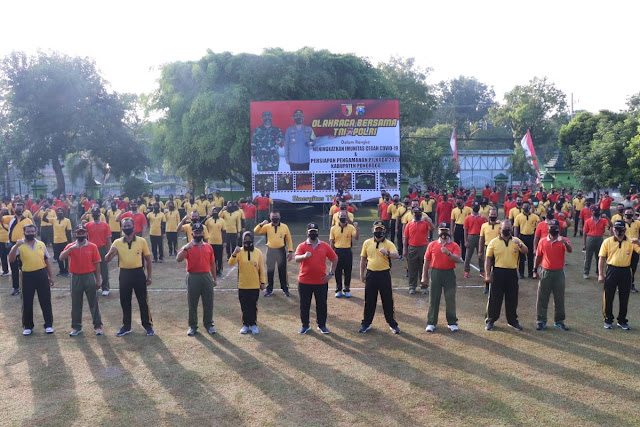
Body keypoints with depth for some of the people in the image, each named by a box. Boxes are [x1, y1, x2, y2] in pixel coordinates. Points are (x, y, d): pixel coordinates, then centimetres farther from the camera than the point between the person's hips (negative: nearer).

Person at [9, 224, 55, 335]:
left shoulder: (41, 244, 4)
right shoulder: (19, 246, -3)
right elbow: (11, 260, -18)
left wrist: (50, 277, 12)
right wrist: (16, 246, -28)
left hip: (42, 274, 1)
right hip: (27, 276, -1)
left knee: (45, 301, 5)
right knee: (27, 302, 8)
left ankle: (48, 325, 15)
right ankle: (28, 326, 22)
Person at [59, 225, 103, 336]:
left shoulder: (92, 246, -2)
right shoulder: (70, 246, 1)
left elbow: (96, 263, 0)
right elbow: (61, 258, -13)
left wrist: (98, 280, 0)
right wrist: (71, 248, -25)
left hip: (89, 277, -1)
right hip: (76, 277, 2)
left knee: (93, 303, 4)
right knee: (76, 304, 10)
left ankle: (98, 326, 12)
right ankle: (76, 327, 21)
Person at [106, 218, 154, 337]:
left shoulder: (141, 241, -3)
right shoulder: (117, 242, 1)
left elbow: (148, 259, 3)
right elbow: (107, 260, 1)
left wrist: (149, 276, 1)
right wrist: (110, 253, -23)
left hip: (138, 273, -2)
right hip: (124, 274, 2)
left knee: (143, 300, 4)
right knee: (125, 301, 10)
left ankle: (148, 325, 16)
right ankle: (126, 326, 23)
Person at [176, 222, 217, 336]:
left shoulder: (209, 247, 7)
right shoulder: (187, 247, -2)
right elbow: (178, 259, -17)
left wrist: (214, 279, 13)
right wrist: (185, 249, -32)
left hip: (207, 277, 2)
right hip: (193, 277, -2)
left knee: (208, 303, 8)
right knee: (192, 303, 6)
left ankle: (208, 324, 22)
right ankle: (193, 326, 17)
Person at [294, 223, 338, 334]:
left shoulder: (325, 246, 1)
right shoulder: (302, 246, -3)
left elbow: (334, 259, 10)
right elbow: (297, 259, -20)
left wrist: (331, 273, 3)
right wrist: (304, 256, -41)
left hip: (321, 282, 1)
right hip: (304, 282, -1)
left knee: (322, 304, 10)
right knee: (304, 304, 9)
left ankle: (322, 325, 25)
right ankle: (305, 325, 24)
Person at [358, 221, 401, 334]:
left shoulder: (388, 244, -3)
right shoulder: (367, 243, 5)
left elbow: (396, 255, -20)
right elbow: (363, 259, 12)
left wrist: (387, 253, -40)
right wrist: (362, 274, 10)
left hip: (384, 275, -2)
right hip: (371, 274, 2)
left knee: (387, 300, 5)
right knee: (369, 300, 9)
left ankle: (392, 324, 18)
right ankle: (366, 323, 21)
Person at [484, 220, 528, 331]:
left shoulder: (516, 241, 7)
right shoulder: (494, 242, 1)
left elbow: (526, 251, -6)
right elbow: (488, 259, 0)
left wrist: (519, 244, -26)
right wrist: (487, 275, -5)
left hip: (512, 273, 2)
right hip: (498, 272, -2)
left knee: (512, 299, 11)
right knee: (495, 298, 3)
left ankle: (512, 321, 26)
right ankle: (490, 320, 14)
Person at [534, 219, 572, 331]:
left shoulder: (563, 241, -3)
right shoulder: (542, 241, 2)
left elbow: (570, 251, -23)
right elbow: (538, 257, 8)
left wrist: (565, 242, -42)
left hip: (559, 272, 0)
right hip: (545, 272, 1)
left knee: (559, 298, 9)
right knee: (542, 298, 3)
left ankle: (559, 321, 21)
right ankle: (541, 321, 11)